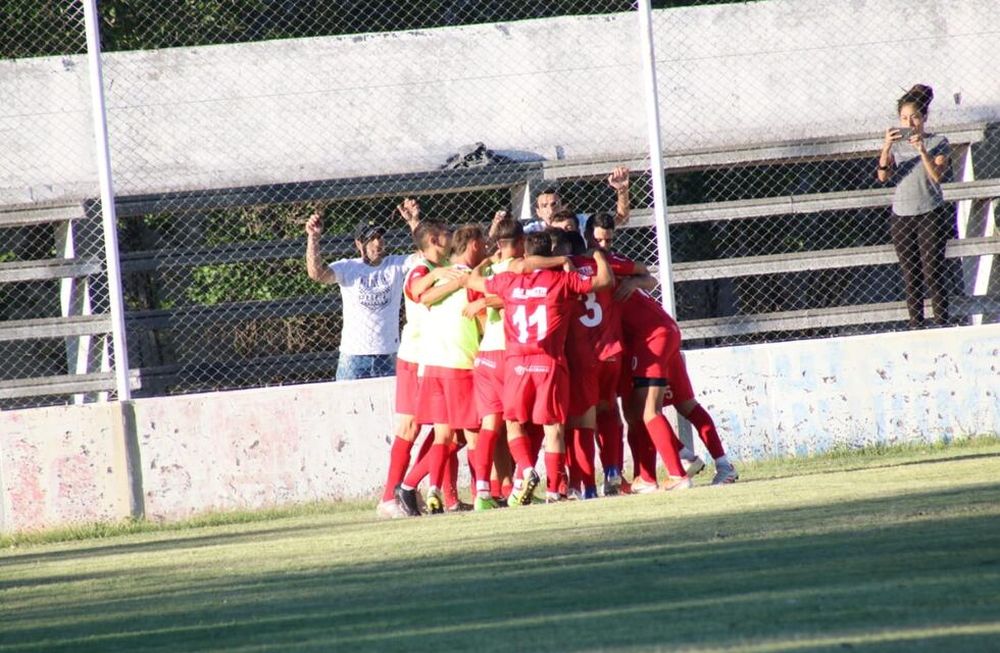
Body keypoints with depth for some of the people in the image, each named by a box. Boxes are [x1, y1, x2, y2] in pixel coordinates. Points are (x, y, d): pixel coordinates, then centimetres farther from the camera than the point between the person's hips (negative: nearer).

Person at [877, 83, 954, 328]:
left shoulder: (938, 143, 0)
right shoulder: (896, 144, 7)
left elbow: (937, 175, -14)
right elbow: (883, 176, -6)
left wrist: (922, 150, -27)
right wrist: (886, 148, -22)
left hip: (930, 214, -3)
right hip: (901, 216, 3)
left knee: (933, 272, -8)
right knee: (910, 276, 3)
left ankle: (941, 324, -6)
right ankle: (915, 324, 5)